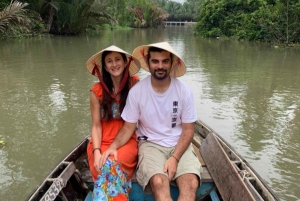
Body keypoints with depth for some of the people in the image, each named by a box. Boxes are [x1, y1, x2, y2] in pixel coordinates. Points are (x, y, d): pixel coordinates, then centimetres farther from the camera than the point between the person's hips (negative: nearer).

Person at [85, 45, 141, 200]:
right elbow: (96, 125, -2)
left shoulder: (135, 84, -2)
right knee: (104, 167, -29)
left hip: (127, 140, 0)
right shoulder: (97, 91, -3)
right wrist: (97, 152, -17)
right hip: (102, 141, 1)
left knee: (114, 166, -30)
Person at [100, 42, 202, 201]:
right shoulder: (136, 91, -9)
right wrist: (113, 146, -20)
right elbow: (128, 127, -1)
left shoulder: (184, 91, -7)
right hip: (151, 144, -1)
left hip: (179, 145, 1)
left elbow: (188, 130, -3)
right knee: (158, 183, -30)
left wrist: (175, 158, -16)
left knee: (191, 183, -25)